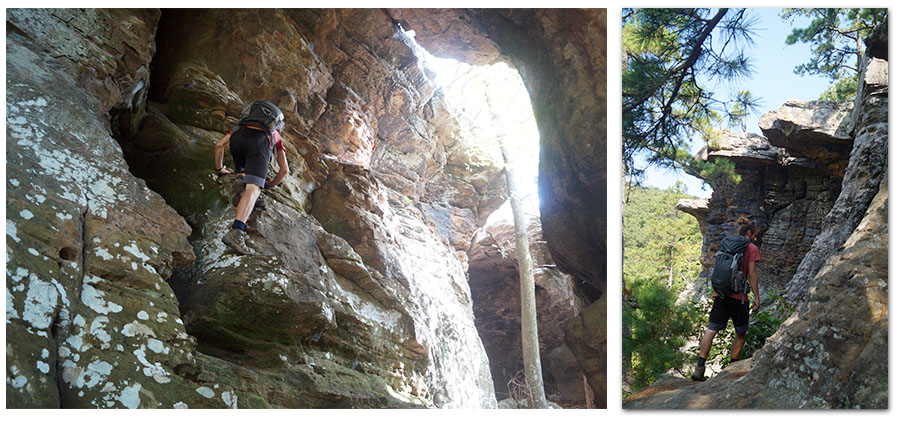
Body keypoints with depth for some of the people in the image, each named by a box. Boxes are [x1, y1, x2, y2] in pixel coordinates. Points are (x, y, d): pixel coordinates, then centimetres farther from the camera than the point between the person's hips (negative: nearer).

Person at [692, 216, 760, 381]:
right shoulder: (752, 248, 0)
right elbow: (751, 274, -5)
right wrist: (756, 297, -1)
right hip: (738, 296, -4)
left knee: (711, 330, -1)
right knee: (741, 333, 12)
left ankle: (700, 367, -10)